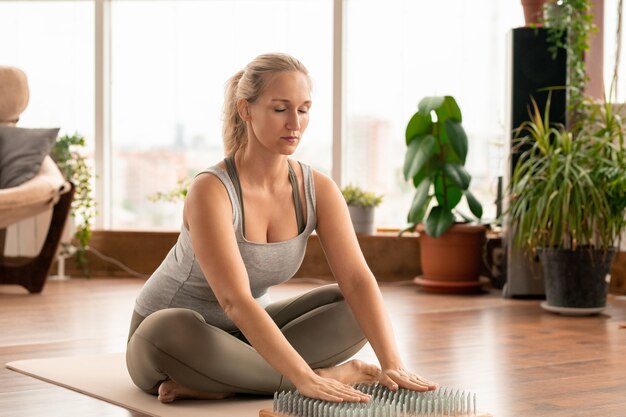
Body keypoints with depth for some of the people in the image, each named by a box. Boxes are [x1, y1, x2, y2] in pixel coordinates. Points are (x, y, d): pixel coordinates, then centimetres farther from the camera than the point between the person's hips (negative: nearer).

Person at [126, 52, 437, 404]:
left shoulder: (319, 190, -11)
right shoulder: (212, 191, -28)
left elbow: (357, 279, -20)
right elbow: (235, 300, -38)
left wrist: (392, 364, -35)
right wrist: (306, 378, -47)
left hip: (249, 333, 5)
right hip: (175, 336, -5)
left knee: (355, 310, -14)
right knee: (166, 334, -40)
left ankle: (218, 384, -20)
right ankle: (330, 375, -29)